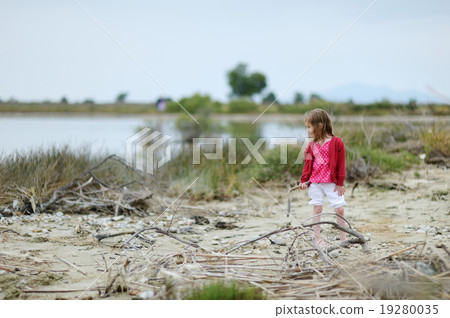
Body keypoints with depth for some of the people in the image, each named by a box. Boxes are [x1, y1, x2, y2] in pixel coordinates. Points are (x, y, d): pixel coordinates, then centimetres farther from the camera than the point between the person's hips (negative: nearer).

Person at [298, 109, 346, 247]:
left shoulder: (336, 142, -7)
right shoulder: (311, 145, 5)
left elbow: (341, 164, -5)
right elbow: (307, 164, 9)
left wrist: (340, 183, -6)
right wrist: (304, 180, -2)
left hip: (332, 183, -3)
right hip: (314, 182, 3)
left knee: (340, 209, -1)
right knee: (316, 209, 5)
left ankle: (343, 238, 13)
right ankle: (317, 238, 11)